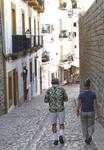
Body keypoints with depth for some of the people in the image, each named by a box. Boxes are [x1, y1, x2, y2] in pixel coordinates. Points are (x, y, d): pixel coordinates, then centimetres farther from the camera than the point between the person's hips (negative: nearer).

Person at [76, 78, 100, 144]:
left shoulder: (81, 94, -15)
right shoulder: (93, 93, -15)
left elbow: (79, 104, -10)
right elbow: (95, 103, -12)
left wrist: (77, 111, 6)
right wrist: (98, 111, 1)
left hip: (83, 112, 0)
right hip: (91, 112, 0)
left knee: (84, 126, 19)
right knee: (91, 125, 18)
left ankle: (86, 139, 24)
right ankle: (90, 136, -5)